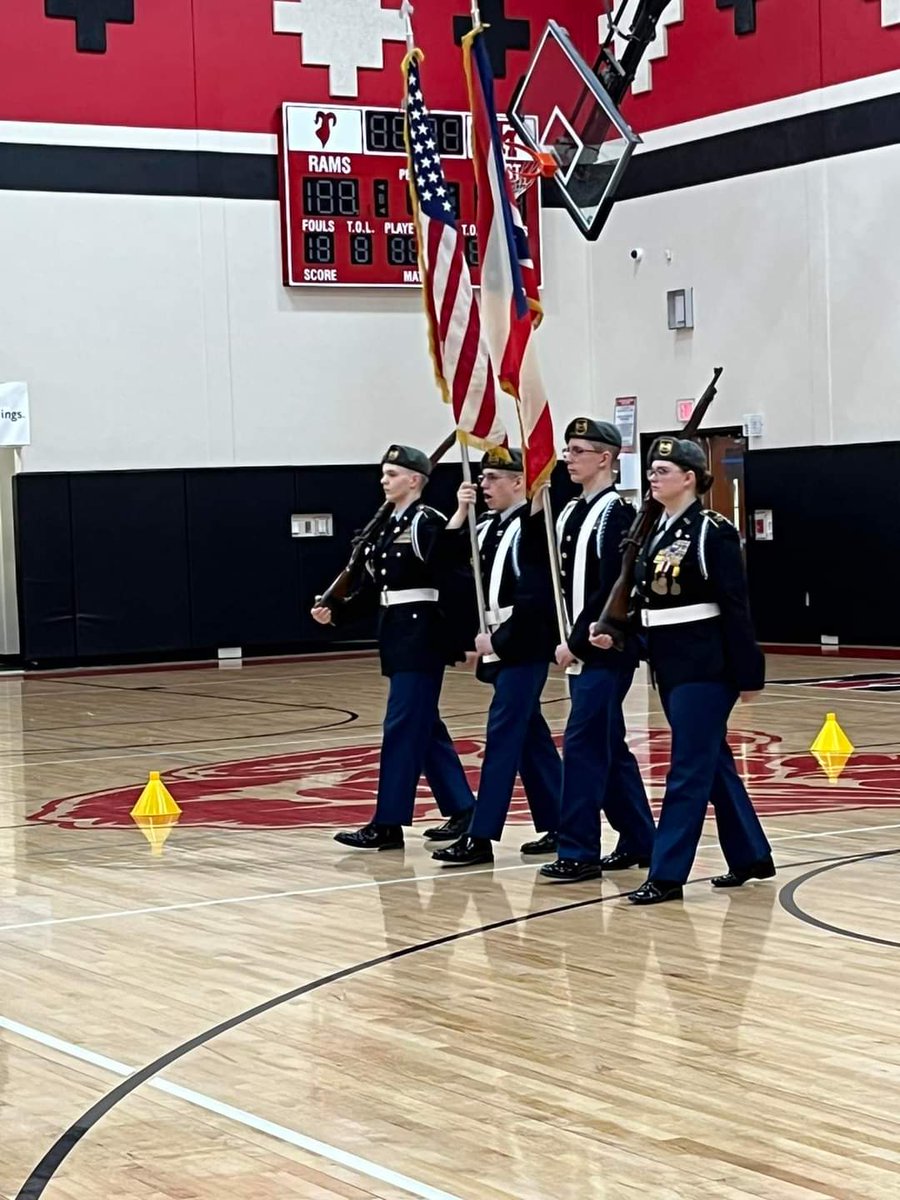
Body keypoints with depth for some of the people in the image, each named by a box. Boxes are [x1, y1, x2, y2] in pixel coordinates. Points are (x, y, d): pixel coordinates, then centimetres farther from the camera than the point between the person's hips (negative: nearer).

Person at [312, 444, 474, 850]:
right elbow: (372, 588, 15)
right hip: (397, 633, 9)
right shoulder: (388, 526, 14)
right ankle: (462, 810, 21)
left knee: (402, 727, -7)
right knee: (425, 726, 13)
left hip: (422, 632, -9)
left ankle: (388, 823, -4)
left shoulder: (427, 522, -12)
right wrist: (335, 612, 4)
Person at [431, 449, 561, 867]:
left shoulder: (533, 527, -12)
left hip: (524, 645, -8)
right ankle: (557, 825, 20)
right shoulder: (488, 527, 12)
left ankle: (481, 837, -10)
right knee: (530, 734, 12)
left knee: (502, 733, -9)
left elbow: (533, 597, -18)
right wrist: (460, 514, -2)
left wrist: (498, 639, -16)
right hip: (499, 643, 8)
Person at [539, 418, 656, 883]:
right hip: (579, 649, 9)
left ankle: (578, 851, -6)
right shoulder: (570, 513, 13)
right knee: (609, 746, 13)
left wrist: (578, 642, -17)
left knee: (583, 744, -10)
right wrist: (563, 640, 4)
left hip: (606, 649, -9)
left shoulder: (616, 513, -12)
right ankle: (638, 841, 21)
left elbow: (610, 589, -18)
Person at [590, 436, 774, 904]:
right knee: (712, 760, 15)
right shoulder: (655, 532, 11)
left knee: (688, 767, -6)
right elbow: (644, 597, 14)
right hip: (668, 662, 9)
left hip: (705, 663, -8)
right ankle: (751, 855, 26)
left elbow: (735, 608, -14)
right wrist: (613, 630, -4)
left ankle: (667, 874, -4)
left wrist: (748, 674, -14)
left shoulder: (713, 532, -12)